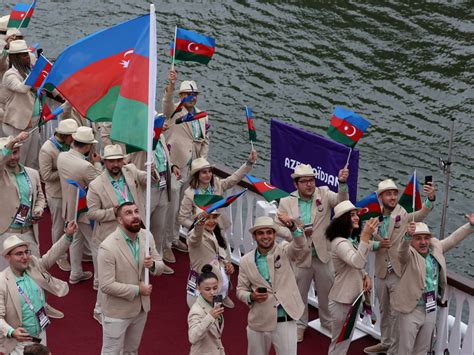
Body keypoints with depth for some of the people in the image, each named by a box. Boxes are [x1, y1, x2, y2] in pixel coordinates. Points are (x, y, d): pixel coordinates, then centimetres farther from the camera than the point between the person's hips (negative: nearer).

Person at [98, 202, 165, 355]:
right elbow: (106, 286, -26)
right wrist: (137, 290, -22)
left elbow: (160, 266, 4)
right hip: (117, 312, -6)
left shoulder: (147, 237, -6)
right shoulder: (108, 247, -26)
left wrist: (153, 265, -20)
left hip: (141, 307, 6)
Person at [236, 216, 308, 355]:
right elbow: (241, 290, 8)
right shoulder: (246, 261, 2)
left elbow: (301, 248, -23)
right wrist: (251, 297, -14)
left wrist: (293, 227, -41)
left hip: (285, 321, -2)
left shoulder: (285, 251, -3)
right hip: (258, 322, 2)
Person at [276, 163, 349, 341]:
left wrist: (342, 182, -42)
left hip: (323, 255, 1)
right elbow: (278, 227, -3)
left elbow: (341, 200, -23)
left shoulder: (324, 193, -6)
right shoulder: (286, 202, -7)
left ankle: (327, 320, 42)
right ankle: (300, 324, 37)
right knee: (300, 293, 16)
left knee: (326, 291, 18)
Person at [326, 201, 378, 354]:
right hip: (341, 301, -9)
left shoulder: (352, 240, 8)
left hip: (353, 298, 9)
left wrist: (365, 276, -1)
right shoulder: (339, 242, -24)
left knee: (346, 341, 21)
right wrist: (366, 236, -46)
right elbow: (357, 262, -39)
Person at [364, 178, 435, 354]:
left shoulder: (404, 216, -10)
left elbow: (422, 213, -28)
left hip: (400, 273, -5)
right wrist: (378, 244, -19)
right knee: (384, 311, 20)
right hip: (381, 273, 5)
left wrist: (431, 199, -48)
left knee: (397, 313, 3)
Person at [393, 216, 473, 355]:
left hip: (431, 309, 6)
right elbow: (402, 250, -39)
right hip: (411, 309, -6)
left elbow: (453, 239, 14)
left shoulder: (435, 247, 2)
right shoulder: (409, 254, -17)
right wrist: (408, 236, -60)